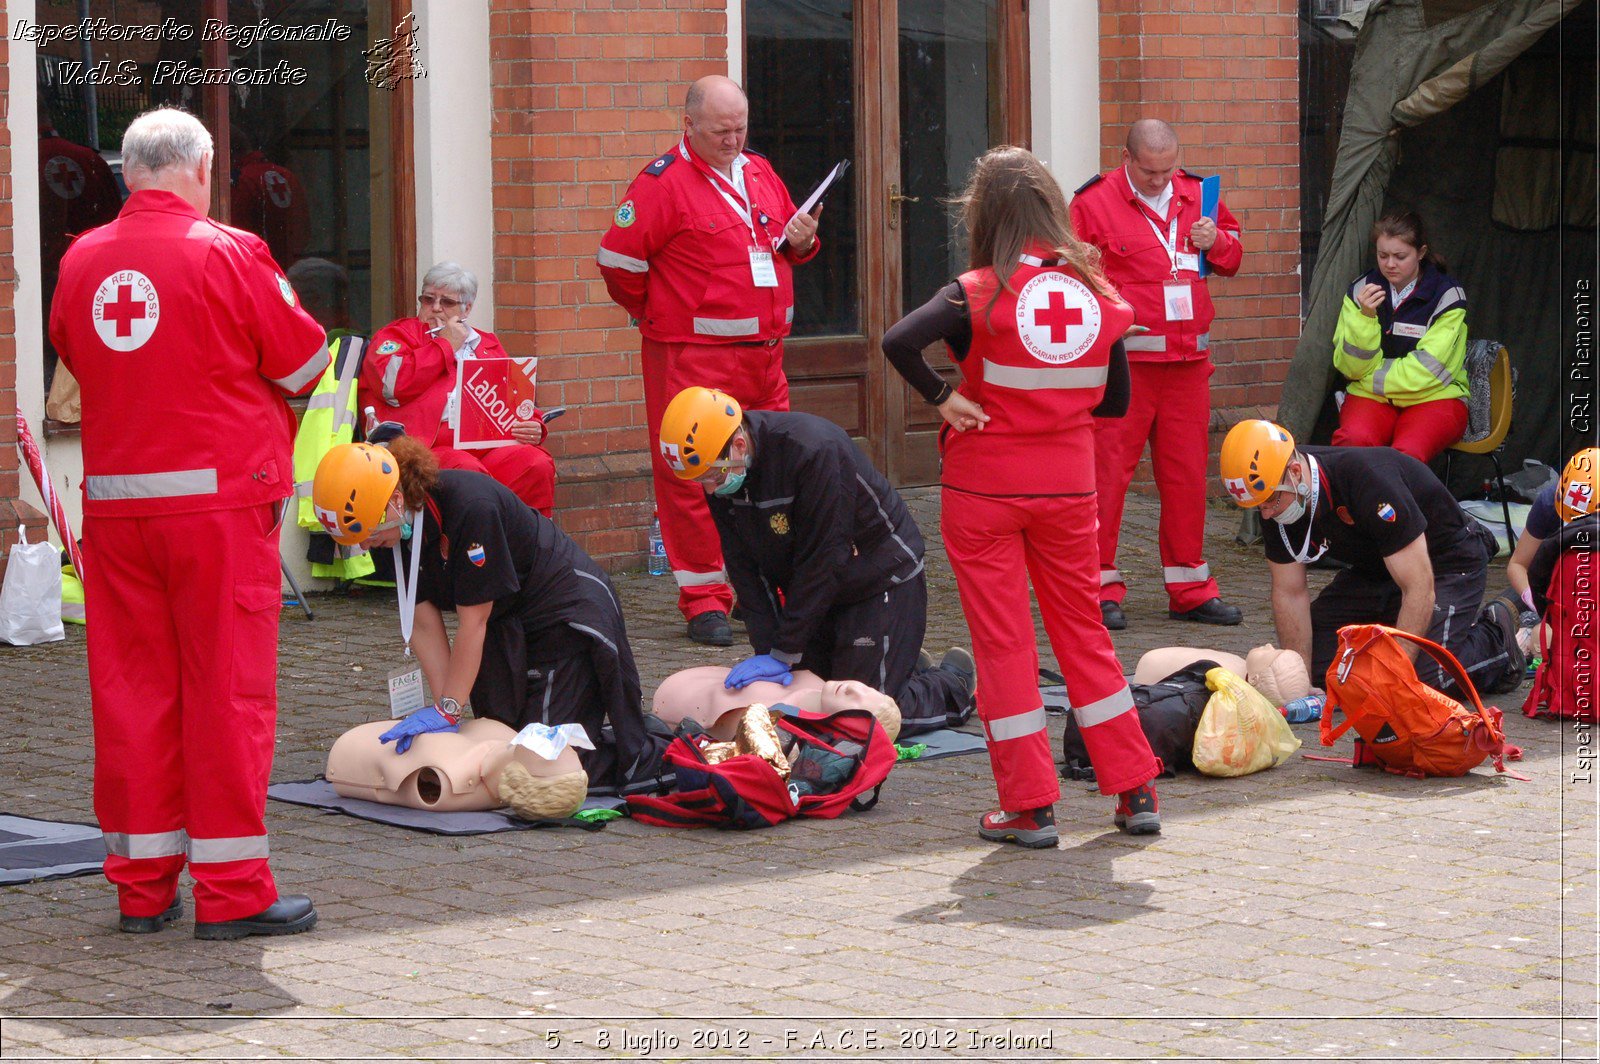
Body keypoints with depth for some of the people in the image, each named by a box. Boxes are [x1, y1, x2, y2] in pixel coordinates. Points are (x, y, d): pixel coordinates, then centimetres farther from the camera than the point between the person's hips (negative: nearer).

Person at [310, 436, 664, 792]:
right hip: (508, 626, 8)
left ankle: (657, 753, 8)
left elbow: (473, 622, -27)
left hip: (568, 612, -8)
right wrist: (444, 709, -13)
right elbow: (425, 625, -6)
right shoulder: (406, 528, -8)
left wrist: (446, 711, -24)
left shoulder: (470, 505, -32)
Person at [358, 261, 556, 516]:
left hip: (489, 447, 4)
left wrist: (532, 426, 6)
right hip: (428, 446, -4)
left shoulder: (487, 344, 32)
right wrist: (446, 345, 7)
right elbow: (392, 384, -4)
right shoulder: (397, 334, 18)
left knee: (538, 465, -27)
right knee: (466, 470, -38)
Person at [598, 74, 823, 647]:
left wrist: (802, 241, 3)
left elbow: (788, 242, 27)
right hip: (692, 358, -7)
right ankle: (703, 599, 3)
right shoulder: (662, 182, -9)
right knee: (693, 476, -4)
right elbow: (619, 260, -11)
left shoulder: (761, 173, 13)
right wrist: (660, 313, 1)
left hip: (764, 356, 7)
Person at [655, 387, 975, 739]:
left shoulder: (814, 450, -33)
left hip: (881, 578, -7)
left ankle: (954, 682, 17)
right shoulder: (720, 473, -11)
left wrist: (783, 654, -24)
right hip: (813, 590, 7)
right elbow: (745, 568, -6)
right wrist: (766, 650, -16)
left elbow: (821, 562, -28)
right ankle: (907, 666, 28)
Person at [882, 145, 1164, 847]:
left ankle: (1029, 807, 6)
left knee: (1002, 640, 4)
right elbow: (1115, 400, 7)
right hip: (1068, 483, 4)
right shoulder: (1097, 293, 0)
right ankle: (1136, 793, 17)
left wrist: (943, 399, -14)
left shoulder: (981, 292, -12)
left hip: (984, 486, -4)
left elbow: (899, 342, -27)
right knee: (1083, 631, 15)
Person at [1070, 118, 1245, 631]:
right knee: (1108, 469, -6)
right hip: (1122, 360, -5)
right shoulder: (1093, 203, -2)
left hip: (1188, 359, 5)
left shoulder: (1195, 195, 13)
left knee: (1187, 471, 9)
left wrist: (1216, 242, 1)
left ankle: (1190, 587, 18)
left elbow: (1232, 257, 23)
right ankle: (1100, 586, 2)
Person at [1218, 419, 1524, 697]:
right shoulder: (1277, 502, -16)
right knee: (1316, 660, -6)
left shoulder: (1369, 480, -37)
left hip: (1445, 562, -7)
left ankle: (1496, 636, 4)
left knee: (1428, 679, -25)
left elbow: (1420, 589, -35)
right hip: (1372, 568, 7)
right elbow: (1290, 593, -6)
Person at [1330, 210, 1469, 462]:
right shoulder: (1362, 290, 4)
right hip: (1371, 397, 2)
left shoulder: (1447, 294, -4)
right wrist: (1365, 316, -17)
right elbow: (1350, 366, -2)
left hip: (1434, 397, -2)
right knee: (1352, 440, -34)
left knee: (1408, 452, -36)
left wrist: (1370, 375, -4)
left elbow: (1428, 370, -9)